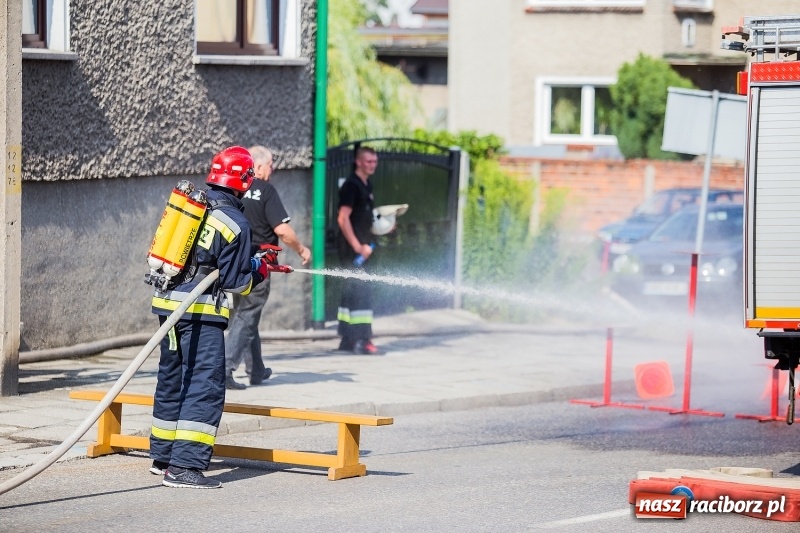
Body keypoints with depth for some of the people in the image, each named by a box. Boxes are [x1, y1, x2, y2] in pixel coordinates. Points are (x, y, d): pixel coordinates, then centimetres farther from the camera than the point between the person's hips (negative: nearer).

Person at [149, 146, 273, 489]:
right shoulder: (236, 224, -11)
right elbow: (235, 283, -8)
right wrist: (258, 272, 12)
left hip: (167, 302, 8)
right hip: (201, 312, -8)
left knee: (171, 379, 19)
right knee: (205, 387, -8)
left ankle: (162, 456, 29)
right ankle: (184, 466, -17)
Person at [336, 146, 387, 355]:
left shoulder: (367, 186, 16)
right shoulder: (351, 185, -12)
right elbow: (343, 219, -19)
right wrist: (357, 246, -22)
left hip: (361, 247, 9)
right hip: (351, 248, -9)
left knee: (352, 291, 12)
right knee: (361, 291, -12)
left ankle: (348, 339, 17)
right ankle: (362, 340, -13)